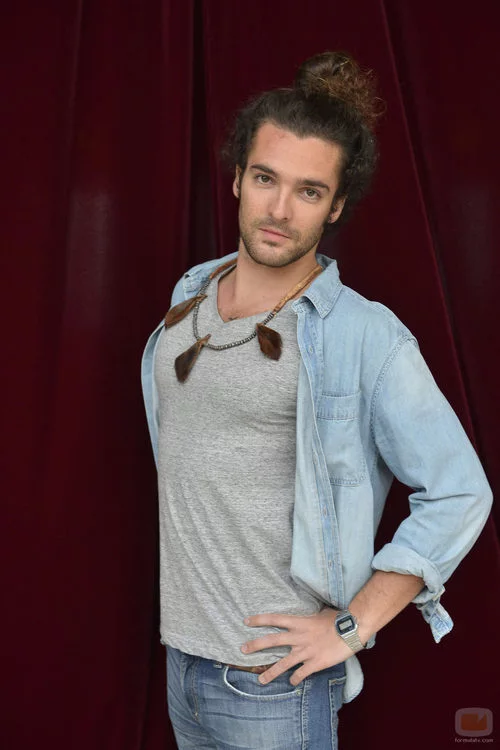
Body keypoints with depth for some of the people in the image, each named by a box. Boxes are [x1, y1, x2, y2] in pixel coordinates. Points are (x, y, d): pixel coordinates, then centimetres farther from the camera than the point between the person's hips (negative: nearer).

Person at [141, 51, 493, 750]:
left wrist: (351, 628, -14)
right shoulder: (192, 292, 3)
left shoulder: (366, 336, -18)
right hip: (183, 654, 6)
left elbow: (459, 494, -15)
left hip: (273, 678, -6)